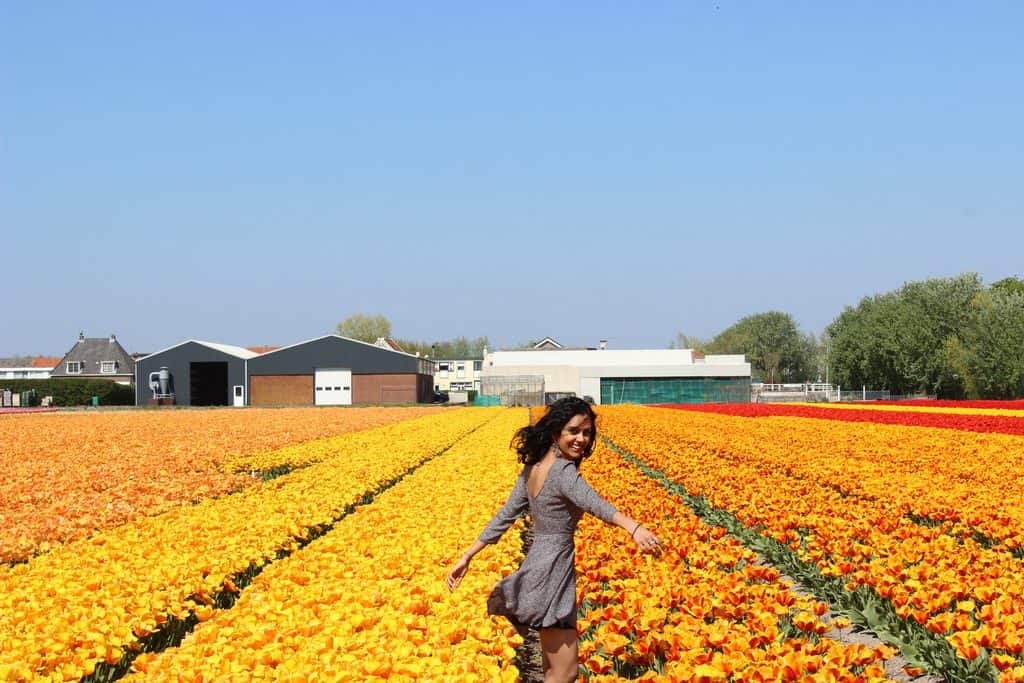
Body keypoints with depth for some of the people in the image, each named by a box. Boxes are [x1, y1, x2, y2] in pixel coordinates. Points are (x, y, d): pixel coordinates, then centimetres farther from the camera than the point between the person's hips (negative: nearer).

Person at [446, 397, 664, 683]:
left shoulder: (531, 468, 7)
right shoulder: (563, 471, -20)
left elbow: (504, 516, 10)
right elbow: (593, 502, -39)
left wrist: (467, 556, 16)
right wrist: (634, 528, -55)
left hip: (537, 564, 9)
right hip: (554, 568, -9)